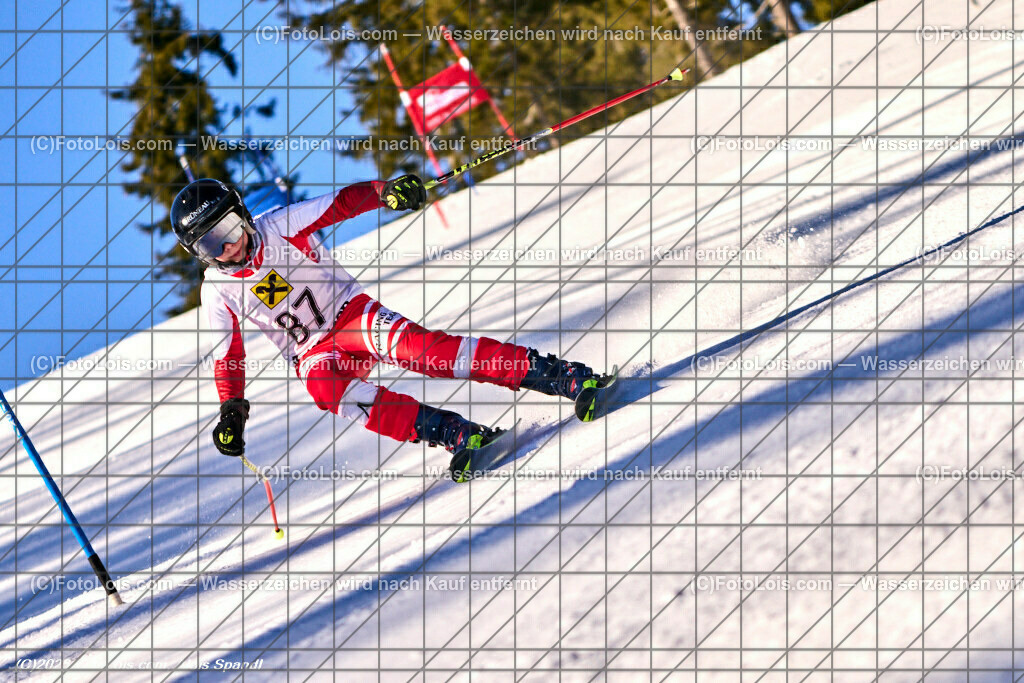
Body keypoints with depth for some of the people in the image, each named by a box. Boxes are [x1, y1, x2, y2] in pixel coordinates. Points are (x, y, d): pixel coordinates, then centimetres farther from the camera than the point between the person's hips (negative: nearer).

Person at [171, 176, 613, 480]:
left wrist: (386, 192, -29)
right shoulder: (217, 292, -1)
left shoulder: (279, 227, -7)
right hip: (315, 354, 2)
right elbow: (227, 355, 7)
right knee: (323, 387, -36)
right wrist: (231, 412, -5)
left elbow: (341, 203, -11)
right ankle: (456, 435, -42)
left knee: (411, 345, -32)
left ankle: (567, 378, -37)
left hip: (351, 314, -2)